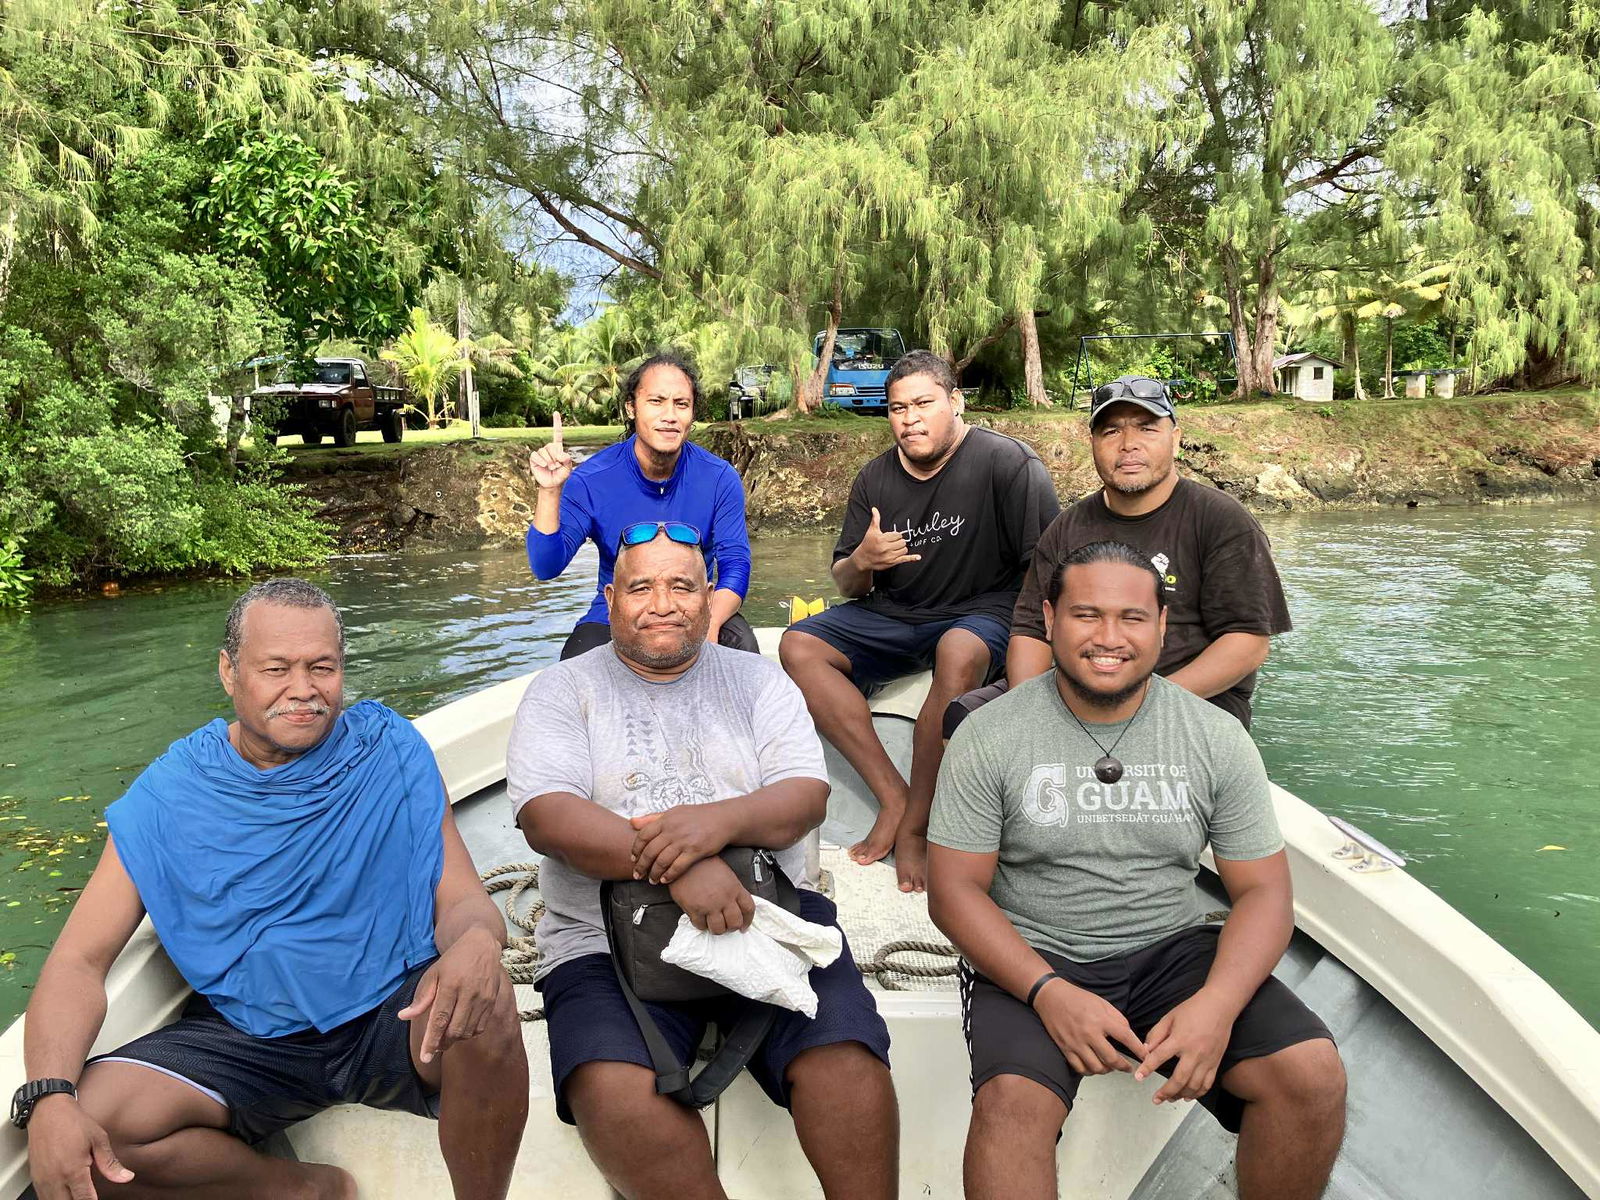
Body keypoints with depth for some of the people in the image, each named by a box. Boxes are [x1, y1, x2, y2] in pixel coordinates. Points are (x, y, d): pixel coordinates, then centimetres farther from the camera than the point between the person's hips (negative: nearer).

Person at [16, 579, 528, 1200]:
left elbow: (462, 899, -8)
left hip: (396, 1013, -1)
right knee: (83, 1132, -23)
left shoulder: (390, 752, -5)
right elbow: (81, 960, -6)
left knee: (483, 1004, -34)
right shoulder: (169, 795, -4)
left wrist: (475, 940, -34)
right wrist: (49, 1097, -26)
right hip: (246, 1038, 2)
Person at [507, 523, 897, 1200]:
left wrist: (722, 820, -22)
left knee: (845, 1061, -24)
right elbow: (546, 816, -8)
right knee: (611, 1090, -28)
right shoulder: (561, 691, 9)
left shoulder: (756, 679, 14)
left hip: (768, 916, 1)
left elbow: (806, 795, 2)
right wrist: (673, 864, -24)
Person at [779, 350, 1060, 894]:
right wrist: (861, 563, -14)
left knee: (960, 653, -39)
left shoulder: (1007, 462, -11)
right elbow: (847, 587, 9)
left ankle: (914, 825, -23)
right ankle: (893, 796, -19)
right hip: (891, 615, 6)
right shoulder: (875, 479, 5)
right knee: (797, 646, -15)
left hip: (980, 612, -5)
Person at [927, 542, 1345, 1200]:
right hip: (1032, 959, -2)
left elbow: (1263, 890, 1)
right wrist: (1048, 992, -21)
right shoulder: (989, 735, -6)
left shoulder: (1218, 738, 1)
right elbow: (954, 888, -6)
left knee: (1313, 1073, -19)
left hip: (1174, 949, 3)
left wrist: (1217, 1004, -18)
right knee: (1011, 1101, -32)